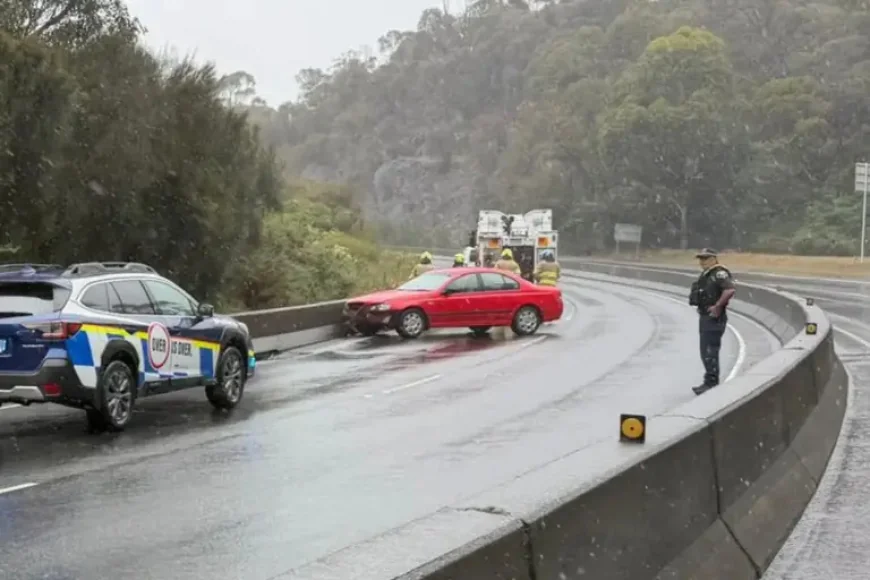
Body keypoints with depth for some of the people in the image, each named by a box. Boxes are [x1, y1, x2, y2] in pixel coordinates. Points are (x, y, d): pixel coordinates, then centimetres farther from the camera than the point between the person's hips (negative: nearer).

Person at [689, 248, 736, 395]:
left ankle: (711, 383, -4)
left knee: (710, 351, -9)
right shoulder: (705, 274, 15)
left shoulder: (719, 273, -15)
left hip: (714, 318, -11)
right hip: (704, 317, 11)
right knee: (705, 352, 15)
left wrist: (717, 306, -24)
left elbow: (730, 290, -30)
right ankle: (710, 382, 24)